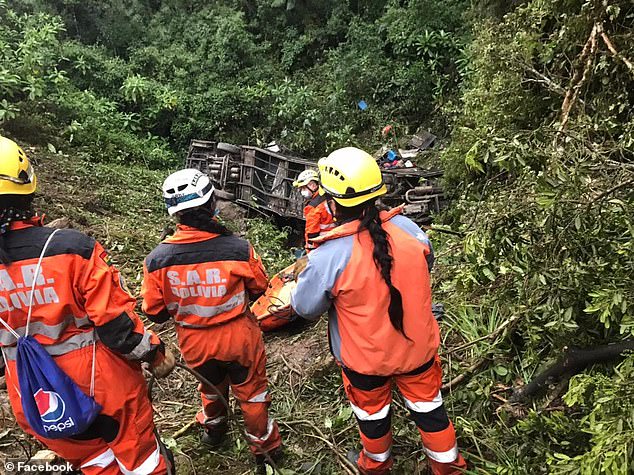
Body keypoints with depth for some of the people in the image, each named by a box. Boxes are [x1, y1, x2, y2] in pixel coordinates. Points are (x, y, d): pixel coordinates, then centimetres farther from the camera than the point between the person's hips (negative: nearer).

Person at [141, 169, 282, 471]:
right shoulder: (239, 248, -27)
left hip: (194, 343, 3)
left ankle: (213, 429, 59)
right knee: (251, 391, 22)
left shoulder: (157, 259, -21)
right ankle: (264, 446, 43)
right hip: (239, 337, -2)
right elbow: (259, 287, -7)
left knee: (212, 385, 32)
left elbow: (154, 311, -7)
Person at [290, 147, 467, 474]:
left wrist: (306, 273, 3)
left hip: (366, 358, -2)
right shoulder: (407, 228, -17)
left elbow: (305, 308, -14)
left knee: (372, 413, 26)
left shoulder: (329, 256, -30)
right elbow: (426, 264, 4)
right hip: (418, 346, 3)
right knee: (428, 406, 26)